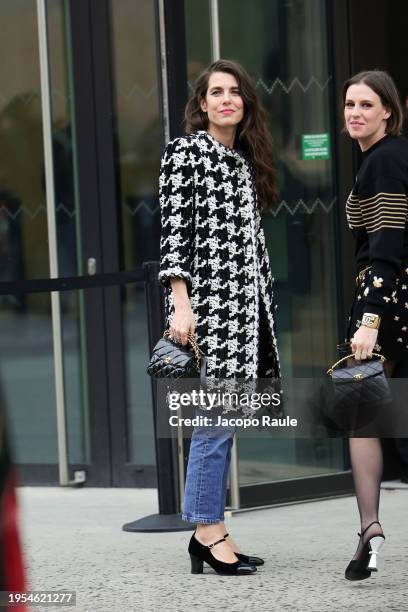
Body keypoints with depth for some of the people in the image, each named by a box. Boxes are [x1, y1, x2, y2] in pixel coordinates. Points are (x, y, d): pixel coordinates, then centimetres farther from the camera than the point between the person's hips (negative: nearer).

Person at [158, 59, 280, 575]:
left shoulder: (245, 160, 17)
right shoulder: (185, 154, -4)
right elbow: (174, 231, -11)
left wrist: (262, 309, 17)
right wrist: (181, 304, -19)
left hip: (245, 302, 7)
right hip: (207, 301, -7)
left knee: (220, 419, 7)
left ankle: (208, 533, 10)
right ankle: (209, 530, -5)